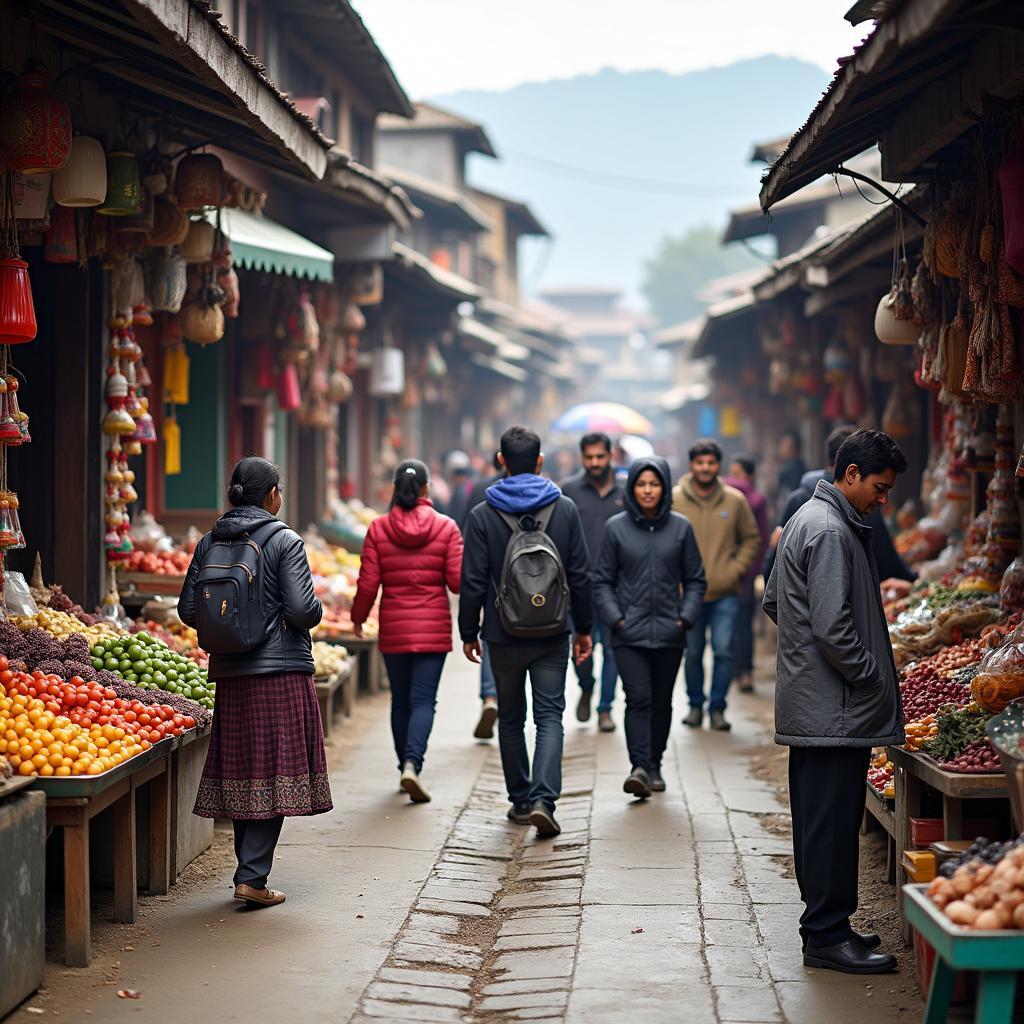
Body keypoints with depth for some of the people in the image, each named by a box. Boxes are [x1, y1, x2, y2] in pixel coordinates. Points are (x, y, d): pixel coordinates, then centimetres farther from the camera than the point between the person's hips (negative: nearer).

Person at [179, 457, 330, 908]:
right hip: (282, 671, -5)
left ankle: (250, 869, 19)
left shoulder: (209, 544, 6)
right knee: (275, 772, -2)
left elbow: (188, 610, 7)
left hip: (228, 672, 5)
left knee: (241, 771, 11)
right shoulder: (285, 541, -8)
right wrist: (316, 611, 8)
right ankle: (252, 877, -7)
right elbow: (302, 609, -14)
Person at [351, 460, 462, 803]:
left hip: (393, 627, 1)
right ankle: (412, 764, -20)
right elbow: (457, 581, -7)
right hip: (433, 628, -1)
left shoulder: (378, 529, -3)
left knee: (401, 701, 14)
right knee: (424, 700, -2)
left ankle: (406, 767, 23)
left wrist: (358, 618, 13)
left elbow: (368, 584, -3)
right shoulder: (446, 527, -5)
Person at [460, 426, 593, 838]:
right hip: (552, 634, 0)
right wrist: (584, 627, 11)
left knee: (511, 719, 14)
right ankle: (542, 799, -17)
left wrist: (468, 632, 6)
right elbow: (580, 576, 2)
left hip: (503, 635, 0)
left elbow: (473, 582, -5)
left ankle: (521, 801, 21)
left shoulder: (483, 515, -5)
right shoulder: (565, 510, -1)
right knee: (549, 716, 0)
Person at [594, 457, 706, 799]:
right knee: (638, 699, -13)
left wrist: (686, 617, -3)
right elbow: (602, 581, 4)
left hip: (668, 633, 2)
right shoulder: (616, 527, 1)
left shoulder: (681, 527, 4)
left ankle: (654, 765, 25)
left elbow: (695, 580, 9)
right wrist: (614, 618, -8)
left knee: (662, 702, 11)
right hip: (629, 633, -2)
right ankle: (640, 768, -18)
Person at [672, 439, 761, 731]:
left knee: (724, 651, -7)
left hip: (725, 593, 0)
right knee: (693, 653, 10)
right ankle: (696, 705, 24)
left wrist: (736, 569, -3)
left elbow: (751, 539, 10)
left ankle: (717, 707, 5)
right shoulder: (674, 500, -1)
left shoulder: (735, 500, 2)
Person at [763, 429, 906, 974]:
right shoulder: (831, 531, -18)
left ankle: (823, 924, 23)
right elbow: (833, 629, -23)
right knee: (833, 821, -6)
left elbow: (773, 602, 25)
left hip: (807, 701, 11)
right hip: (835, 707, -11)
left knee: (819, 819, 15)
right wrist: (875, 680, -13)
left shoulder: (807, 519, 16)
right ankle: (827, 935, -2)